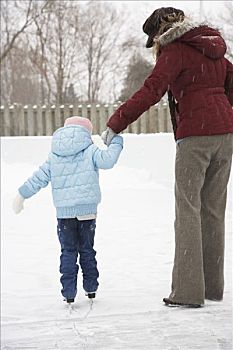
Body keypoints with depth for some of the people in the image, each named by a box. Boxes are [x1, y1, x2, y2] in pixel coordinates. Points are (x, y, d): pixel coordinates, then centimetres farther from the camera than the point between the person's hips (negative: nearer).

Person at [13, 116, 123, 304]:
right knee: (87, 250, 13)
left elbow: (39, 178, 9)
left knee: (68, 251, 5)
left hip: (64, 212, 1)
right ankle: (91, 288, 18)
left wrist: (22, 195, 17)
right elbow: (107, 160, -16)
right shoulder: (90, 151, -1)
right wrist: (116, 143, 0)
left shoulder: (54, 156, 8)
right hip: (87, 210, -1)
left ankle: (69, 291, -1)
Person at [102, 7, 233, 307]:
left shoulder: (175, 50, -4)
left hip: (195, 136, -7)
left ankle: (188, 291, -9)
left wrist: (116, 123, -12)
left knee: (188, 210, -5)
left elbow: (151, 91, -14)